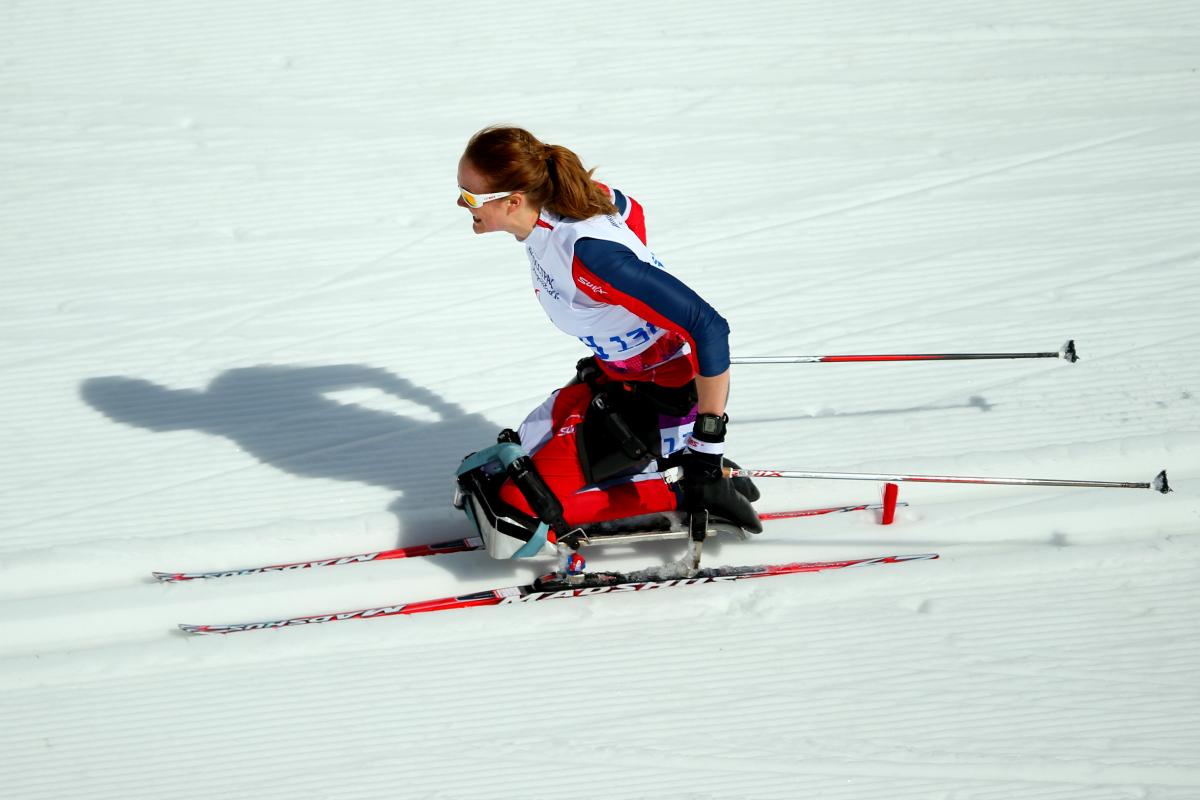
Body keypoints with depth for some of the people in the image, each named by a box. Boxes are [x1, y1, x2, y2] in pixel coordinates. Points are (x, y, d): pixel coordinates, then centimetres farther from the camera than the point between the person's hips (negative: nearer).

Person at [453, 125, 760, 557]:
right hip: (616, 373, 9)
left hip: (666, 397, -9)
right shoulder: (557, 199, -9)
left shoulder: (588, 253, -35)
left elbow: (708, 327, -35)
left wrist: (708, 443, -32)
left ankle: (691, 495, -5)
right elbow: (628, 209, 15)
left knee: (522, 507, -13)